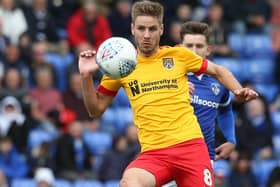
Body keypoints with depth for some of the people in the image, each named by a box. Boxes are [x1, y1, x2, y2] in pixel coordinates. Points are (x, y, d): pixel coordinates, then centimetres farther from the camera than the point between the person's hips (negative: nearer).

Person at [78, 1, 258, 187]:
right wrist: (86, 77, -3)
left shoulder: (178, 55, 8)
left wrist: (238, 91, 4)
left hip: (190, 144, 1)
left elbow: (217, 71, 22)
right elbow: (96, 110, 13)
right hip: (152, 152, -1)